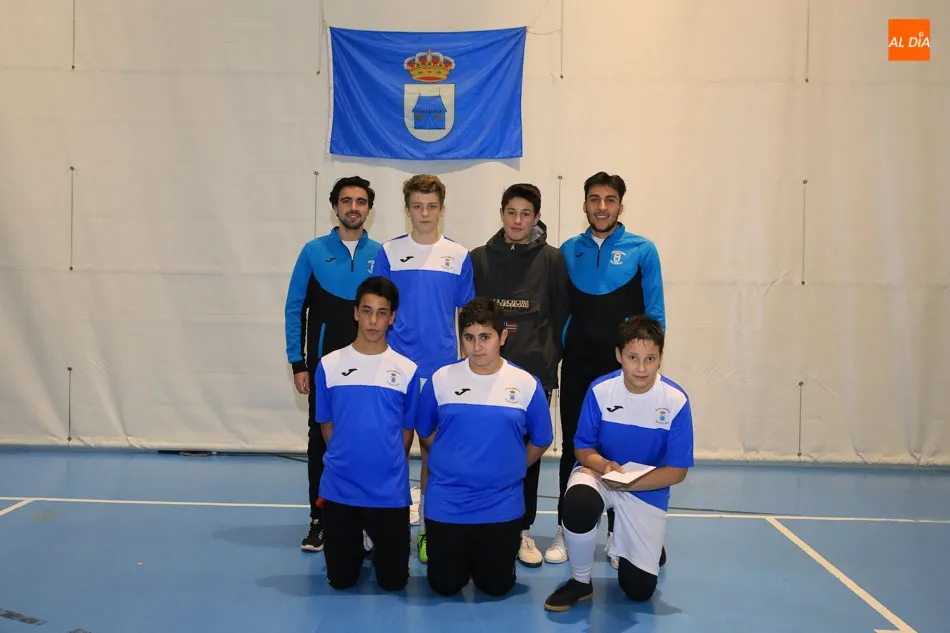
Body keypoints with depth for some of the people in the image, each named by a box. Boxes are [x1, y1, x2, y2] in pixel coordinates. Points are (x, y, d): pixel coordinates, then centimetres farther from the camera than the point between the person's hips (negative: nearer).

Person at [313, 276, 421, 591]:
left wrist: (388, 468, 6)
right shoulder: (329, 365, -2)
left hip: (390, 491, 0)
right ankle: (356, 550, 40)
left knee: (393, 581, 6)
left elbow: (407, 430, 5)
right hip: (339, 488, 1)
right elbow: (326, 425, 7)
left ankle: (379, 549, 37)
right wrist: (345, 461, 5)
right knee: (340, 580, 9)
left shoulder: (407, 370, -3)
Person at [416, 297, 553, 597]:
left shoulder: (526, 384, -7)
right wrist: (456, 464, 7)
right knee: (444, 586, 6)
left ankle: (491, 545, 38)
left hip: (502, 504, 0)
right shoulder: (441, 379, -7)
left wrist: (508, 469, 8)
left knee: (496, 586, 7)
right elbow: (425, 433, 7)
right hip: (446, 502, 0)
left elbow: (540, 441, 5)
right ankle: (463, 547, 37)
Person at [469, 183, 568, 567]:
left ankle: (523, 530, 15)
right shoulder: (480, 259, 7)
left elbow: (561, 318, 5)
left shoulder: (552, 260, 3)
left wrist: (549, 361, 0)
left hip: (534, 373, -1)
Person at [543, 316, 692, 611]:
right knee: (578, 503, -39)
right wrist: (604, 465, -27)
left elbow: (676, 471, -13)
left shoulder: (676, 400, -18)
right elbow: (583, 449, -5)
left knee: (640, 589, -2)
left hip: (647, 488, 0)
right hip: (599, 474, 0)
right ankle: (580, 582, -11)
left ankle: (649, 543, 36)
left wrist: (626, 483, -23)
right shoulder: (600, 390, -16)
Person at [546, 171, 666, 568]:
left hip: (624, 368, -2)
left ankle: (617, 534, 17)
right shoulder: (568, 251, 7)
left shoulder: (642, 251, -1)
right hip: (577, 367, 2)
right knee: (573, 448, 8)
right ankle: (565, 531, 17)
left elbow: (655, 314, 0)